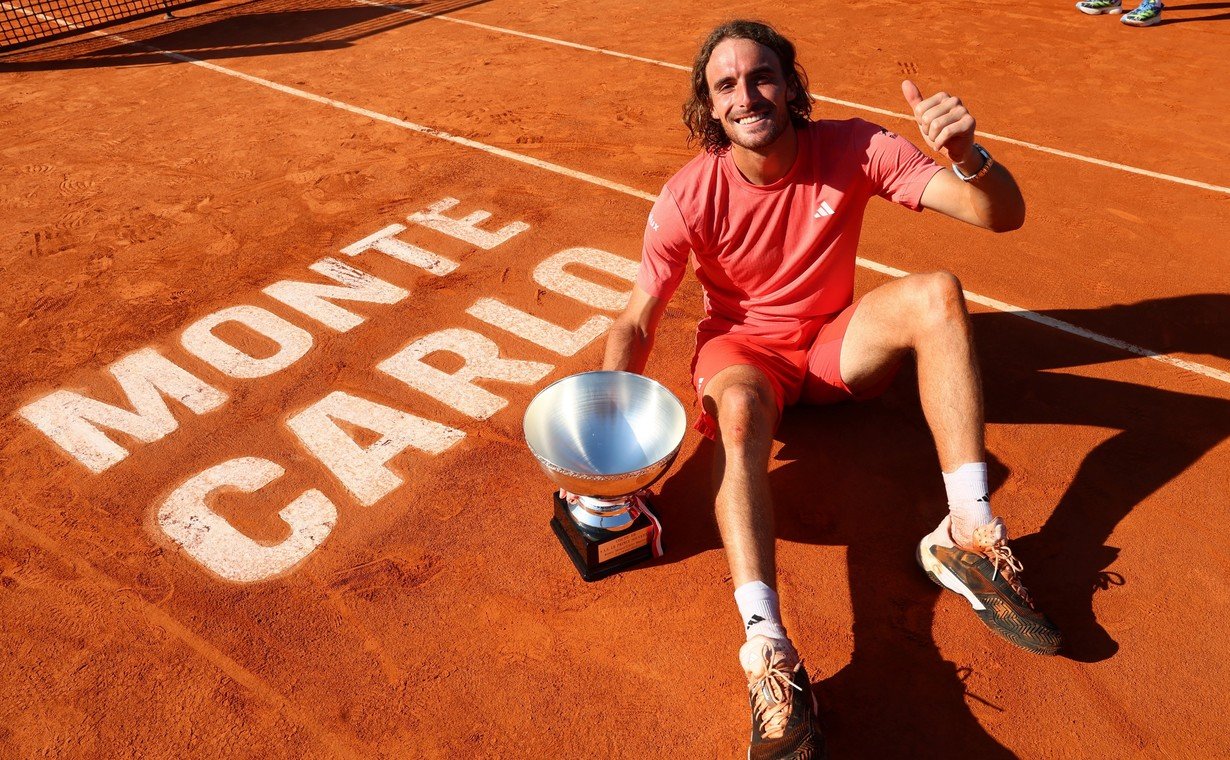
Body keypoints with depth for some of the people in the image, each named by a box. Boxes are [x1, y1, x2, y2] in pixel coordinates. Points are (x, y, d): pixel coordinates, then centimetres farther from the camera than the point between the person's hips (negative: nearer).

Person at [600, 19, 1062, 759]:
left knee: (938, 291, -26)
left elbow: (1003, 215, -17)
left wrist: (967, 154, -40)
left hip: (836, 344, 2)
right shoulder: (690, 195, -16)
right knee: (738, 407, -38)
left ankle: (968, 533, -29)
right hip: (745, 349, -1)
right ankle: (769, 652, -48)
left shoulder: (855, 149, -14)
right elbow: (637, 322, -13)